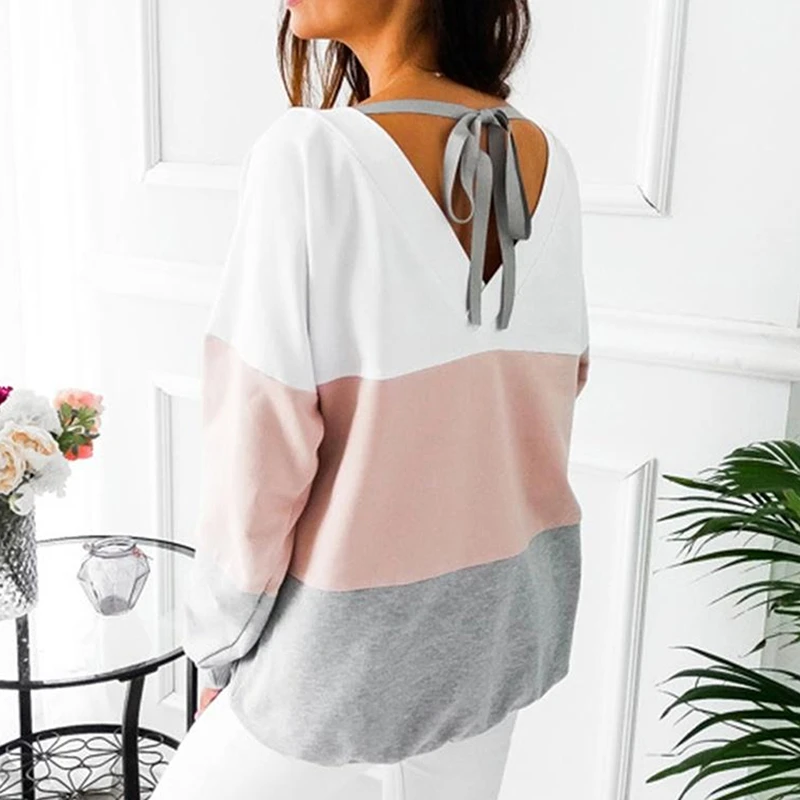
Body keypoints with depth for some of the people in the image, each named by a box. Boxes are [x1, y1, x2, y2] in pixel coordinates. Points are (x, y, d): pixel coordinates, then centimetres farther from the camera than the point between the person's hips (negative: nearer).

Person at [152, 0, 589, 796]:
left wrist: (219, 647, -6)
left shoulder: (310, 154, -22)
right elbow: (559, 380, 7)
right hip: (511, 595, 6)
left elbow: (258, 451, -19)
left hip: (365, 620, -6)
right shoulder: (546, 159, -3)